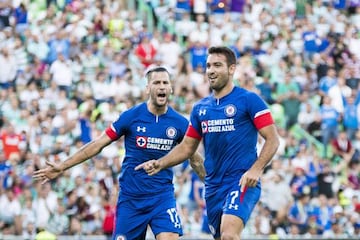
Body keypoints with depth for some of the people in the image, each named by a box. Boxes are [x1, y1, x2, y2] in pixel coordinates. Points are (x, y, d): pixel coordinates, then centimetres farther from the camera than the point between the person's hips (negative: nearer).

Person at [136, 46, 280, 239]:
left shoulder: (249, 100, -5)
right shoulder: (200, 108, 13)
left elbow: (272, 140, -7)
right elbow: (187, 147, 19)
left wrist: (256, 170, -21)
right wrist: (159, 164, 3)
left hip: (242, 182, -7)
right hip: (213, 186, 7)